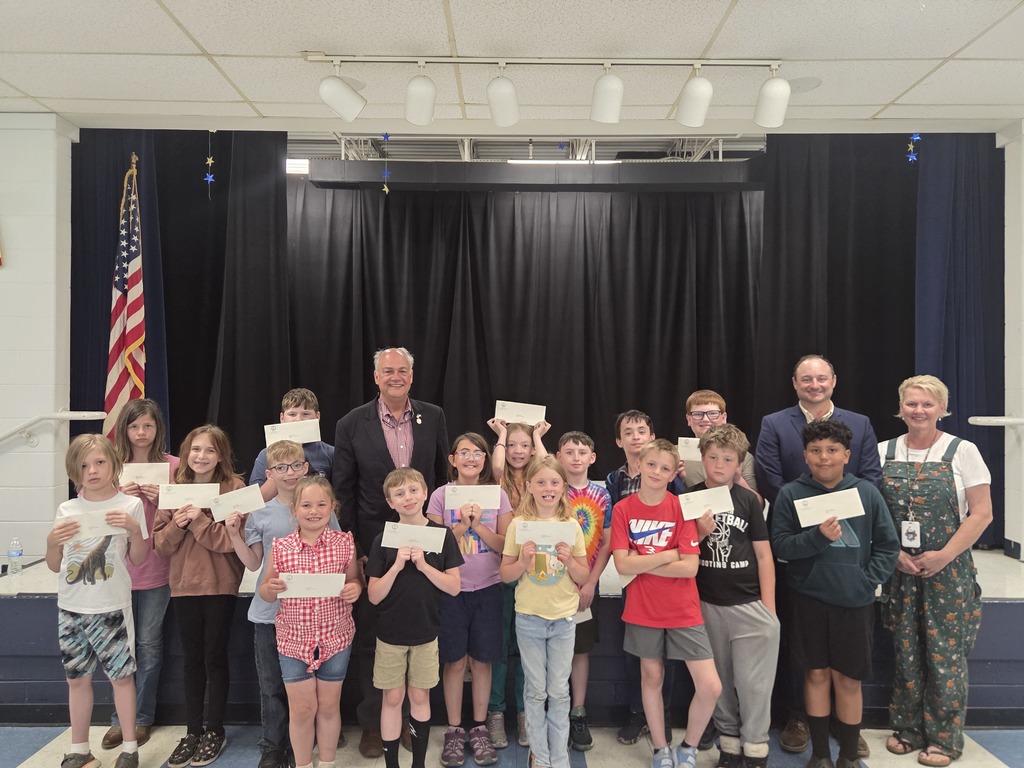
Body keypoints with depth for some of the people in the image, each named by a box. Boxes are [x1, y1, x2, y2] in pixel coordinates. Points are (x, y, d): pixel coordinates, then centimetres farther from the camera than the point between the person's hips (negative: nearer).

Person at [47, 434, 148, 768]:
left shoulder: (130, 505, -5)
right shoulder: (67, 511, 4)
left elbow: (139, 559, -2)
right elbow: (55, 566, 9)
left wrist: (134, 529, -18)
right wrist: (52, 541, -10)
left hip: (112, 607, -3)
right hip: (71, 607, 4)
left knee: (121, 675, 4)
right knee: (77, 678, 13)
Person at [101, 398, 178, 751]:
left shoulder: (173, 466, -4)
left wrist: (162, 499, -17)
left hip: (156, 571, -2)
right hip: (117, 569, 2)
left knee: (148, 645, 8)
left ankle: (142, 718, 23)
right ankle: (120, 718, 25)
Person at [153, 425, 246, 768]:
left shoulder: (235, 487, -9)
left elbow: (233, 540, -16)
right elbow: (161, 545, 3)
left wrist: (199, 520, -22)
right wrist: (176, 524, -15)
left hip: (220, 587, -4)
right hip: (183, 585, 4)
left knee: (214, 657, 8)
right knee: (192, 659, 14)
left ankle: (215, 732, 23)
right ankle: (192, 731, 26)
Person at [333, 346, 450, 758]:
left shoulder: (433, 417, 0)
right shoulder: (352, 423, -5)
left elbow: (442, 478, 6)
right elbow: (343, 489, -4)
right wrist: (351, 547, -7)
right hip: (372, 543, -1)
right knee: (369, 637, 11)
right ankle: (372, 723, 28)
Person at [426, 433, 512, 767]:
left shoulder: (498, 495, 0)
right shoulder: (441, 496, -3)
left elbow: (505, 546, -3)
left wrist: (478, 525, -16)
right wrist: (461, 525, -17)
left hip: (487, 589, 1)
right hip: (451, 589, -1)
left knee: (482, 661, 9)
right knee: (455, 661, 7)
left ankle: (480, 728, 25)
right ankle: (454, 731, 22)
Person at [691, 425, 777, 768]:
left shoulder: (748, 500, -2)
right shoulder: (689, 499, 0)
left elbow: (764, 555, 0)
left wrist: (769, 608, -2)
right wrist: (700, 533, -15)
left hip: (749, 605, -1)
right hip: (707, 605, 1)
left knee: (752, 683, 3)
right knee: (720, 681, 12)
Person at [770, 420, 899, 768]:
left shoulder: (867, 492, 0)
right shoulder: (790, 494, -3)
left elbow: (888, 545, 3)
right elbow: (780, 545, -7)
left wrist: (867, 581, -7)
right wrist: (818, 536, -22)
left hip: (855, 602, 1)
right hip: (808, 599, 0)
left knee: (848, 679, 10)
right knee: (816, 675, 10)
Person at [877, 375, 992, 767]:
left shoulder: (962, 452, -3)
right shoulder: (883, 452, 4)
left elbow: (982, 513, -6)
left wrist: (943, 556, -13)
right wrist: (895, 553, -7)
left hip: (948, 570, -2)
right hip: (900, 570, 3)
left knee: (945, 653, 3)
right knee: (906, 651, 10)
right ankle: (908, 728, 26)